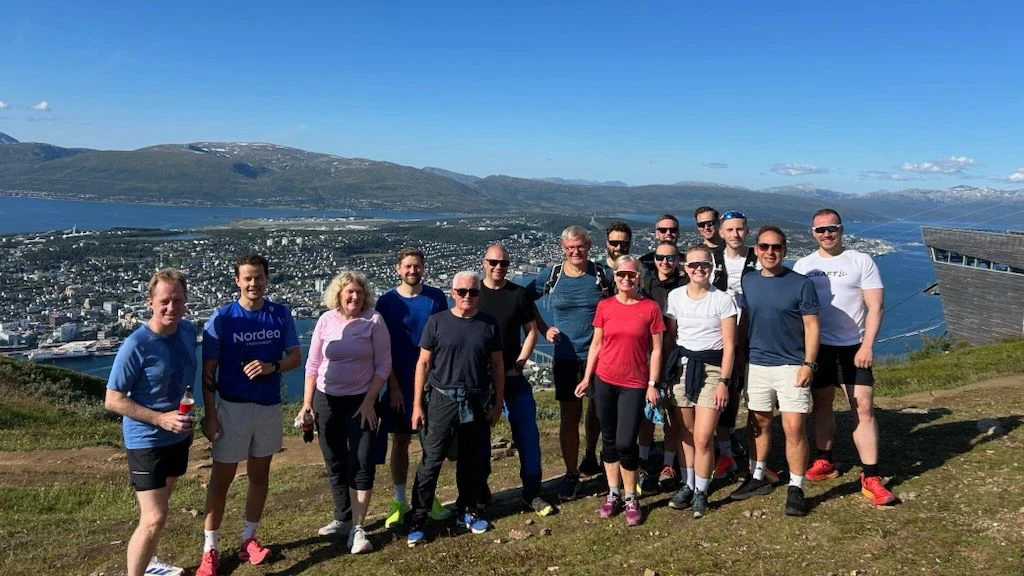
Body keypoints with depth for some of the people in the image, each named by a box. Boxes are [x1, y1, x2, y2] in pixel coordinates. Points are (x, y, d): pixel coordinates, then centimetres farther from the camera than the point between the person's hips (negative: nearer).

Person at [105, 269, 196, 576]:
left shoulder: (188, 331, -4)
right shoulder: (136, 346, -23)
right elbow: (113, 400, -18)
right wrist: (161, 418, -25)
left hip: (179, 436, 7)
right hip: (146, 441, -7)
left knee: (158, 506, 24)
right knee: (154, 519, -9)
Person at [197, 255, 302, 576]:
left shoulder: (281, 315, -2)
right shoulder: (221, 318, -9)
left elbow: (295, 358, 3)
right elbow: (208, 371, -7)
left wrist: (271, 366, -18)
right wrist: (209, 415, -12)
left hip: (270, 406, 3)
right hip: (232, 407, -3)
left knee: (259, 475, 13)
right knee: (221, 479, 5)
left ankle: (249, 539, 28)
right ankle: (210, 549, 16)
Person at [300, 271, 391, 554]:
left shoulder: (373, 320, -9)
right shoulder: (326, 320, -1)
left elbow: (383, 365, -8)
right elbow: (312, 364, 4)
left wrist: (369, 401, -13)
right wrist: (307, 402, 0)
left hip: (361, 401, -3)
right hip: (326, 400, 3)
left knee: (361, 463, -6)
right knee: (335, 463, 14)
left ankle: (357, 528, 2)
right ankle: (342, 518, 30)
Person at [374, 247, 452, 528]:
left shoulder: (436, 297, 0)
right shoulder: (387, 302, -4)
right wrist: (393, 386, -8)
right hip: (401, 382, -1)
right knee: (400, 441, 7)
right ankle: (399, 501, 18)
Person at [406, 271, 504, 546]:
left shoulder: (489, 325, 3)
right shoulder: (437, 322, -2)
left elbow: (497, 365, 9)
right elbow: (423, 363, -1)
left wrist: (498, 403, 7)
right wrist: (417, 405, -3)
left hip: (477, 403, 3)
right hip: (442, 400, -2)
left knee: (474, 461, 11)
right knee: (431, 461, -3)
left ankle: (467, 512, 29)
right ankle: (417, 520, 6)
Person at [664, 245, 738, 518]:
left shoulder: (723, 299, -3)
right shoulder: (675, 296, 6)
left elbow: (729, 345, -3)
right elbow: (670, 337, 10)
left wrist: (723, 382, -8)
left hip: (711, 368, -3)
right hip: (681, 366, 3)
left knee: (702, 438, -7)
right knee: (686, 434, 8)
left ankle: (700, 493, 10)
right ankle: (688, 484, 26)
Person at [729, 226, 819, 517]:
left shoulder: (801, 284, -6)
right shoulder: (747, 282, 6)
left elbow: (811, 326, -6)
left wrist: (808, 364, -14)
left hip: (791, 366, -4)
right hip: (756, 364, 4)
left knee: (794, 428, -6)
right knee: (759, 423, 14)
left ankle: (796, 489, 6)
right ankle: (758, 478, 29)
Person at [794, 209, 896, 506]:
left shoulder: (861, 261, -2)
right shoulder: (803, 265, 5)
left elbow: (875, 307, -5)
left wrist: (867, 346, -14)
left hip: (854, 347, -2)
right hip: (817, 347, 2)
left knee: (864, 407, -6)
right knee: (821, 403, 12)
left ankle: (870, 478, -2)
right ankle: (824, 461, 29)